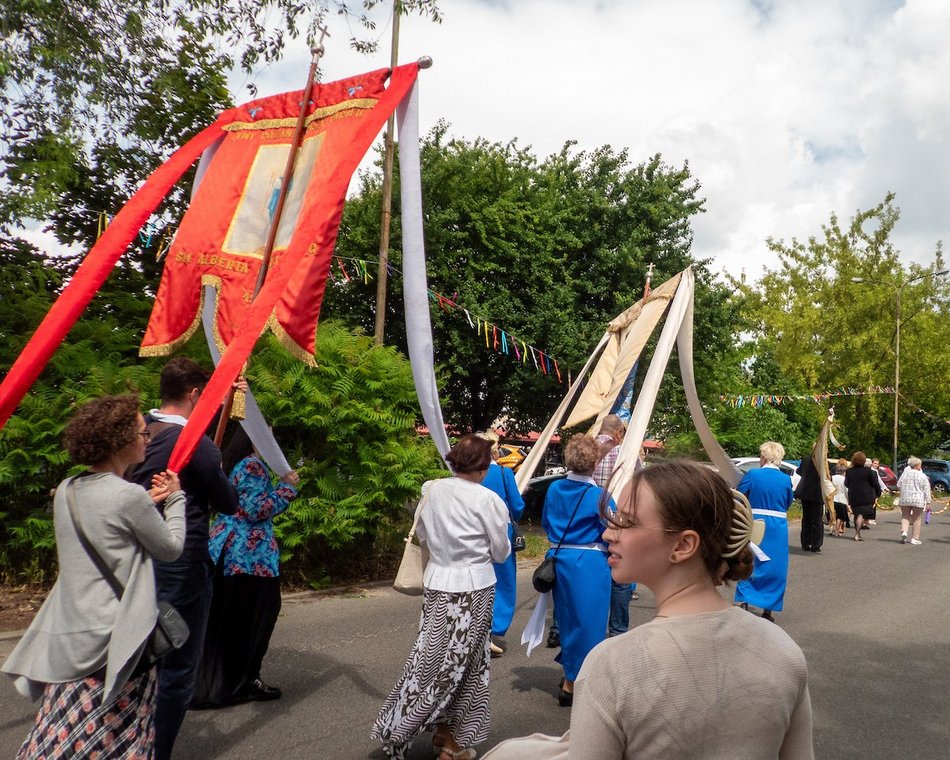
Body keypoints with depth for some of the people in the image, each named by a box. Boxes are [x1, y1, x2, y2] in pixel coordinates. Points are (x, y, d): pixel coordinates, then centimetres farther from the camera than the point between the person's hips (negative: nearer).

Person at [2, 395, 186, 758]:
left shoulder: (65, 491, 4)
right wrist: (174, 498, 9)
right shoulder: (130, 495, -18)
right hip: (117, 639, -7)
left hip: (65, 639, 7)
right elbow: (171, 547, -4)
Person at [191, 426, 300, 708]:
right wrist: (287, 487, -11)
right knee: (249, 621, 4)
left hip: (225, 552, 9)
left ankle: (212, 681, 26)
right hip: (250, 557, -9)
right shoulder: (253, 466, -15)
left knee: (222, 619, 16)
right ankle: (242, 681, 14)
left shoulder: (232, 463, 13)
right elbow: (257, 509, -19)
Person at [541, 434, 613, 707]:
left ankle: (571, 675, 33)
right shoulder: (600, 496, -14)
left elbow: (545, 523, 13)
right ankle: (571, 684, 13)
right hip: (590, 563, -5)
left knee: (567, 618, 19)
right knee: (587, 621, 6)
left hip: (560, 559, 6)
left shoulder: (554, 489, 1)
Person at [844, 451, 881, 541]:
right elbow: (875, 483, -2)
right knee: (862, 514, -5)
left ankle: (857, 533, 20)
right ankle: (857, 534, -14)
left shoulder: (849, 471, 2)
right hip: (866, 497, -3)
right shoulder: (868, 471, -8)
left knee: (857, 514, 15)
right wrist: (878, 494, 12)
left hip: (853, 497, 3)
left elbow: (846, 484, 13)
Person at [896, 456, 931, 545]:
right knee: (917, 519, 7)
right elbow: (927, 490, -5)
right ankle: (915, 539, 9)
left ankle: (904, 532, -9)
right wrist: (928, 502, -1)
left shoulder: (905, 473, 5)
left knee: (905, 516, 14)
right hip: (918, 500, -2)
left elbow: (898, 486, 11)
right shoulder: (922, 476, -4)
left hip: (905, 499, 2)